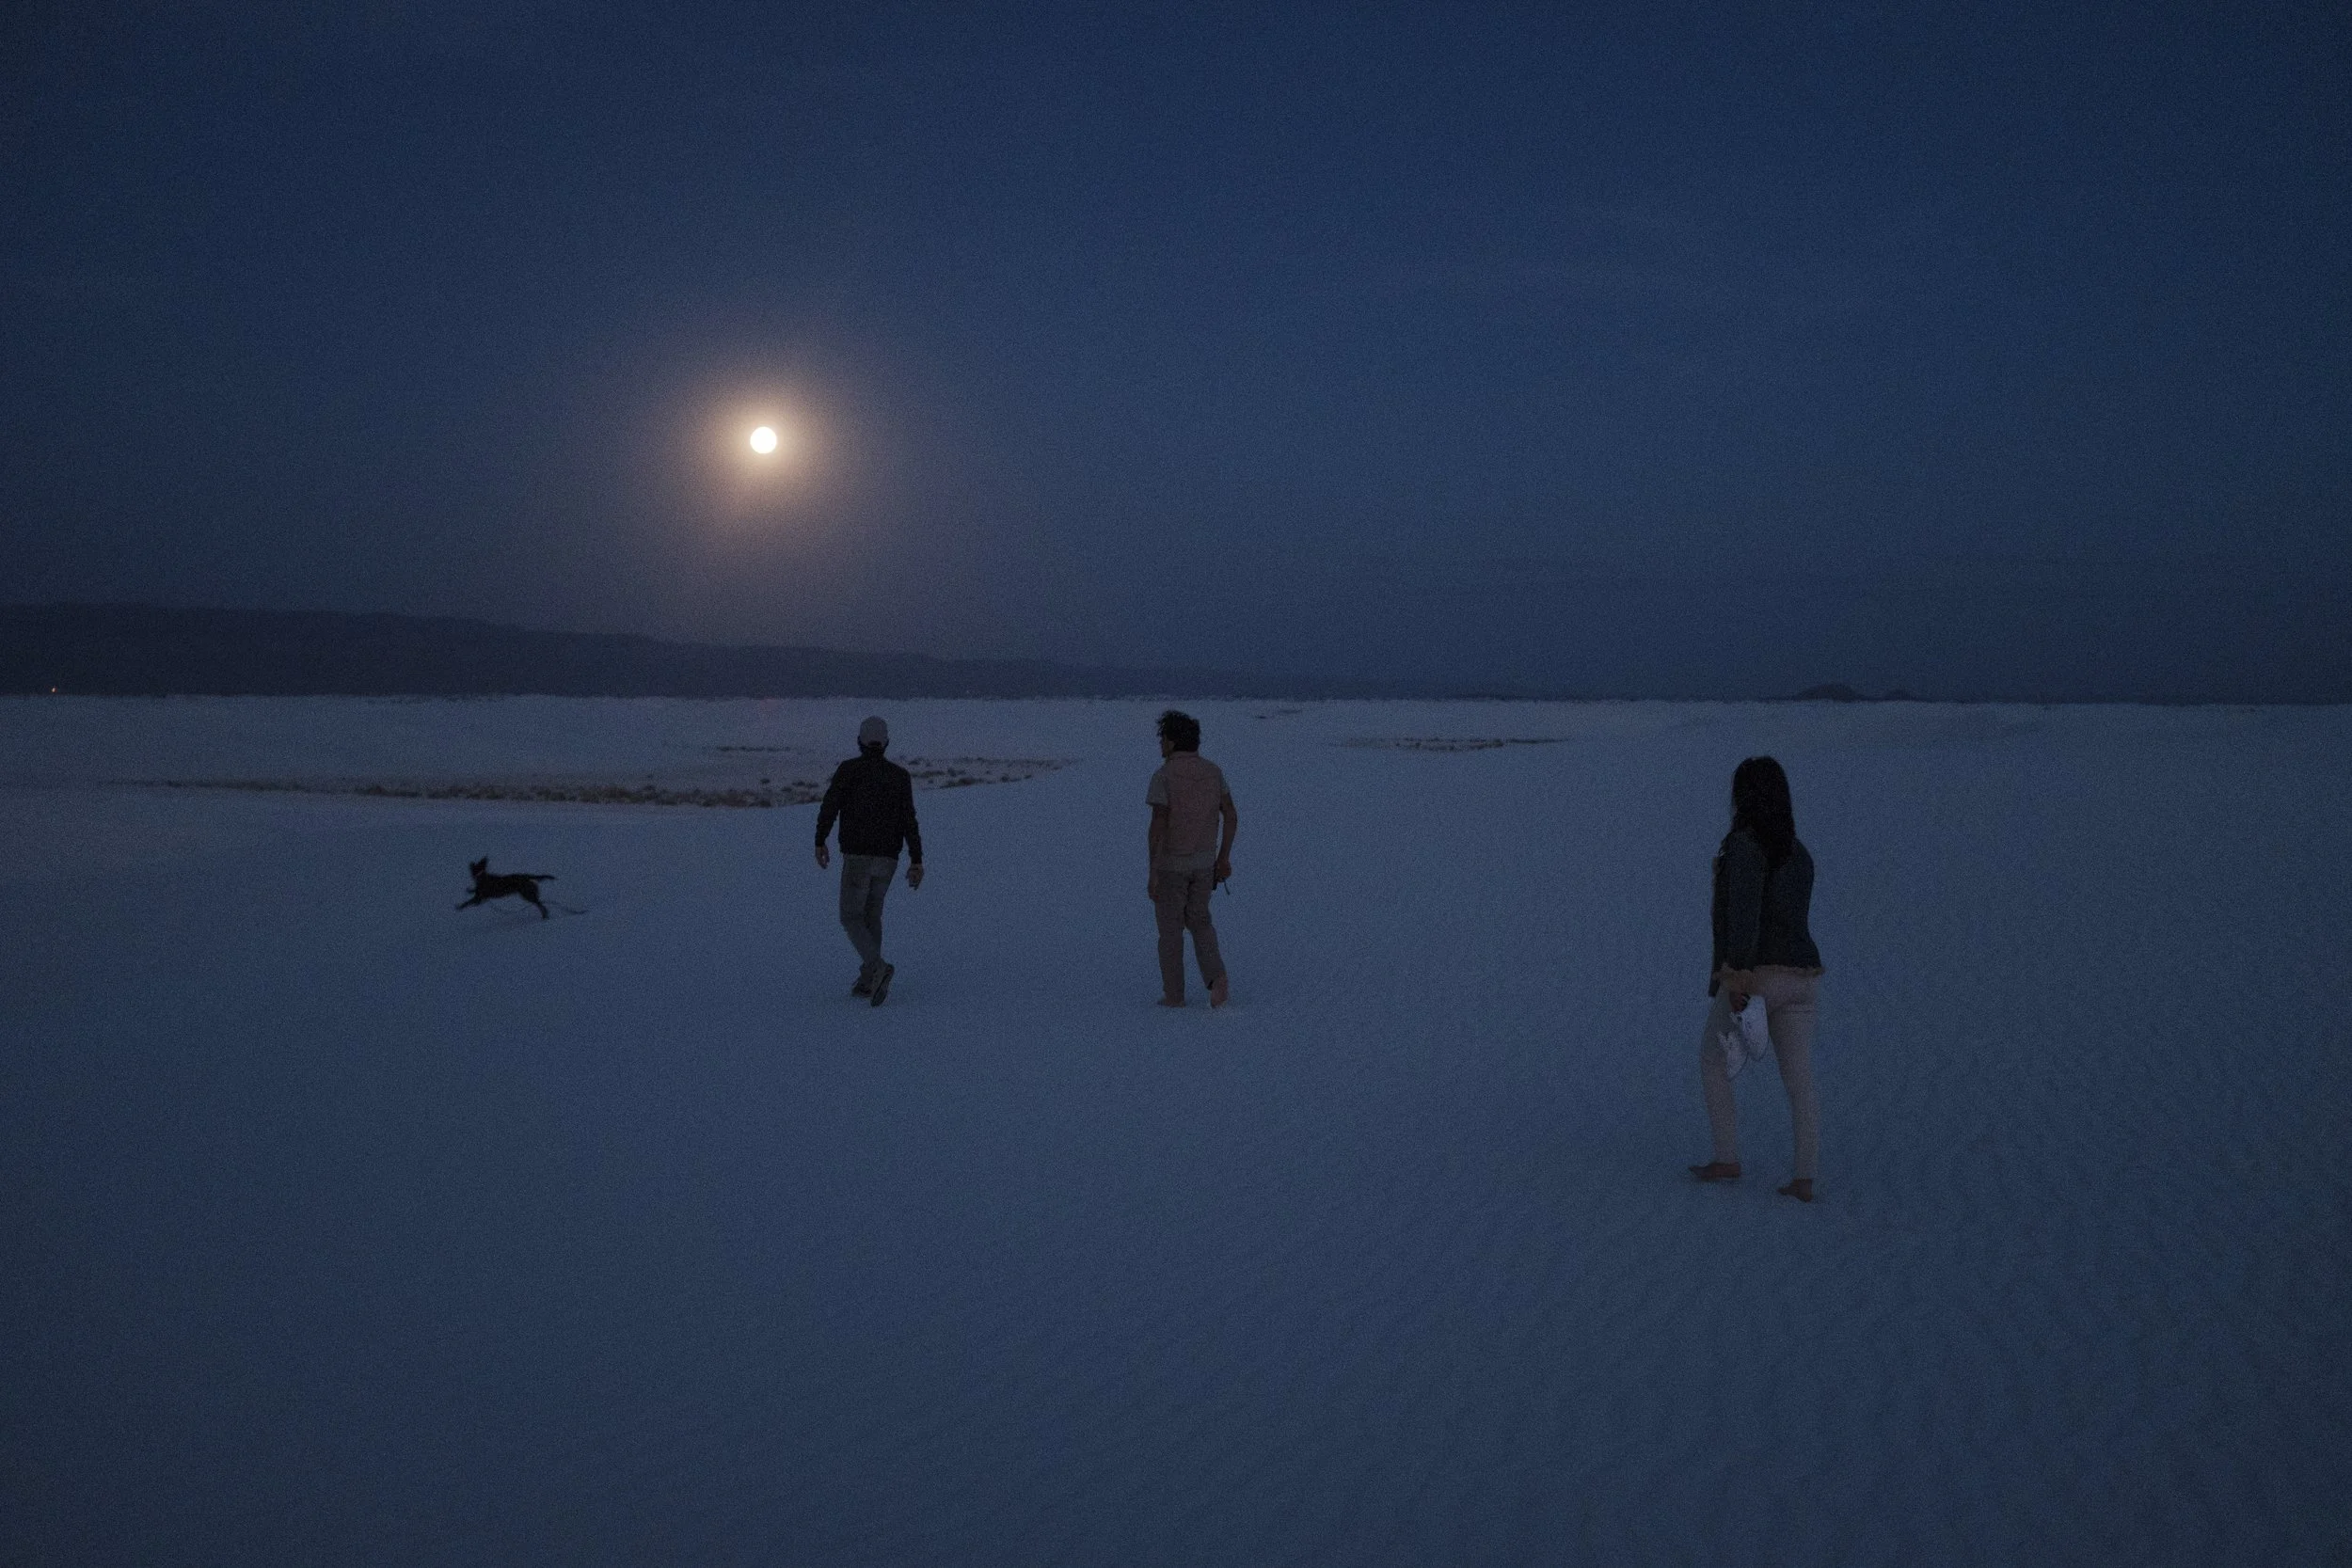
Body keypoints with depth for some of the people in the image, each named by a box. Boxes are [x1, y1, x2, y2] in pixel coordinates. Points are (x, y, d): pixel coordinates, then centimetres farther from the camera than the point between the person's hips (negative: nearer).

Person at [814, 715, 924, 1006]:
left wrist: (820, 843, 4)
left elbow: (829, 807, -9)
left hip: (857, 856, -4)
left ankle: (878, 968, -22)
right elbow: (909, 820, -3)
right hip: (887, 858, 4)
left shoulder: (848, 769, -3)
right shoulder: (900, 776, 5)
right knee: (871, 913, 20)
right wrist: (917, 861, -5)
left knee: (851, 918, 2)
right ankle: (867, 981, 18)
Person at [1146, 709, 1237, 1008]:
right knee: (1198, 920, 20)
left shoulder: (1163, 776, -18)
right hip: (1203, 860, 5)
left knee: (1170, 927, 10)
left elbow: (1157, 827, -22)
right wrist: (1224, 857, 11)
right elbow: (1231, 816, 1)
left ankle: (1174, 994, 16)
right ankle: (1215, 976, -1)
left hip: (1170, 861, -5)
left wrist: (1153, 873, -17)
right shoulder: (1213, 771, 0)